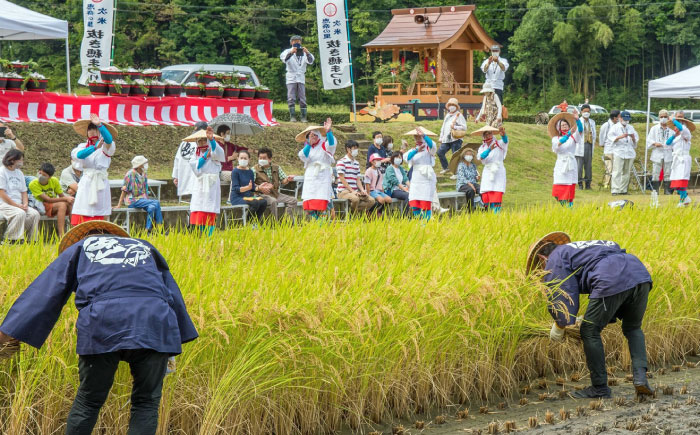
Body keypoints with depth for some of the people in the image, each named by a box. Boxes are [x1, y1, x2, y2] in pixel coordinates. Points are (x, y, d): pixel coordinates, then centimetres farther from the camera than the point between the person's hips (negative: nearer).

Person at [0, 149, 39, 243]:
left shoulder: (19, 173, 18)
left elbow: (24, 192, 19)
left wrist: (25, 204, -2)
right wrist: (17, 206, -16)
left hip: (18, 205, 7)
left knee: (35, 214, -15)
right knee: (20, 213, -34)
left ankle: (31, 240, -11)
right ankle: (13, 240, -27)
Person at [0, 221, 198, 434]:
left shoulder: (78, 248, 29)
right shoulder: (146, 248, 36)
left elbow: (45, 292, 21)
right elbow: (173, 295, 37)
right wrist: (179, 336, 42)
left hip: (103, 321, -1)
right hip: (155, 322, 2)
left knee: (88, 401, 10)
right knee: (146, 402, 9)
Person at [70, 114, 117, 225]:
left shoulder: (106, 146, 5)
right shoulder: (83, 146, 12)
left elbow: (109, 139, -19)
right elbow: (79, 154, -12)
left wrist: (100, 125, -33)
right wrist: (95, 147, -25)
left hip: (101, 184, -1)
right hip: (86, 183, 1)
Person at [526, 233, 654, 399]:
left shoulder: (555, 260, 16)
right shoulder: (581, 249, 41)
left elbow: (563, 296, 3)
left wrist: (559, 325, 14)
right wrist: (588, 319, 37)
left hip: (612, 282, -8)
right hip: (641, 275, 8)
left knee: (590, 332, 7)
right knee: (632, 329, 26)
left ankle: (600, 388, 11)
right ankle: (640, 376, 8)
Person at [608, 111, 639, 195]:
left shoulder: (631, 127, 19)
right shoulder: (615, 127, 5)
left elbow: (636, 140, 19)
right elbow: (610, 136, -6)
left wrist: (633, 137, -4)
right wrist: (620, 137, -20)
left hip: (629, 153, 5)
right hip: (618, 152, -5)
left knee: (626, 172, 5)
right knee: (617, 172, -13)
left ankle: (623, 190, 11)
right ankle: (615, 190, -17)